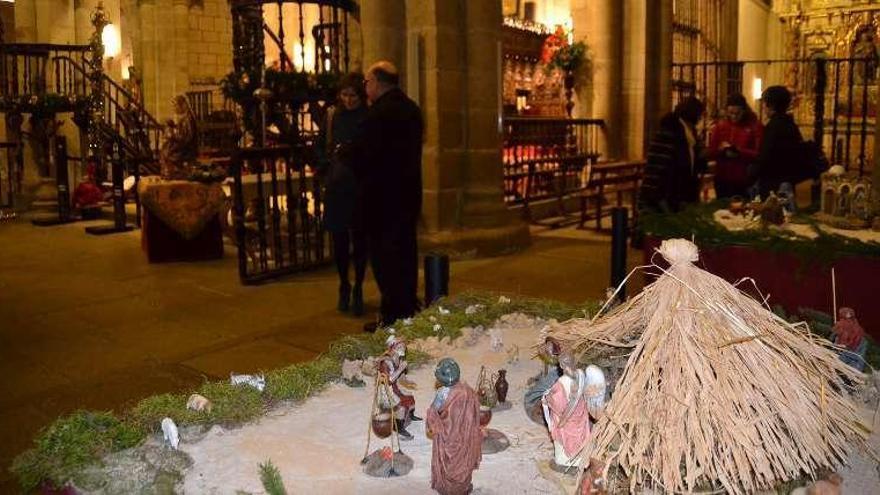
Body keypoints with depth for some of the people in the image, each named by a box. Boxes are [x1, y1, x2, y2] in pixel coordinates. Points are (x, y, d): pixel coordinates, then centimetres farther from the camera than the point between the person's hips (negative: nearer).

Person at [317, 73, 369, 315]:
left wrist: (352, 154, -16)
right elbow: (320, 145, 17)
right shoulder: (333, 116, 7)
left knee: (360, 240, 3)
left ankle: (358, 290, 16)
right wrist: (324, 166, 3)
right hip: (337, 187, 3)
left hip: (362, 188, -2)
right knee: (339, 240, 6)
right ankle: (344, 286, 23)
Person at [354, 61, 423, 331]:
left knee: (383, 255, -2)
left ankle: (392, 315, 1)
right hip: (410, 191, 8)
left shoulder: (378, 112, -16)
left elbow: (367, 154, -15)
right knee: (406, 251, 14)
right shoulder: (412, 109, 10)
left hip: (383, 194, -8)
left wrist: (360, 176, 2)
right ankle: (408, 309, 22)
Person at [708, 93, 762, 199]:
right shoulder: (720, 126, 8)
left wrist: (739, 151, -21)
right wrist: (721, 150, -14)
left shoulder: (755, 126, -1)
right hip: (723, 180, 3)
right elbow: (710, 154, 7)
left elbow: (759, 154, -7)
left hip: (746, 181, -2)